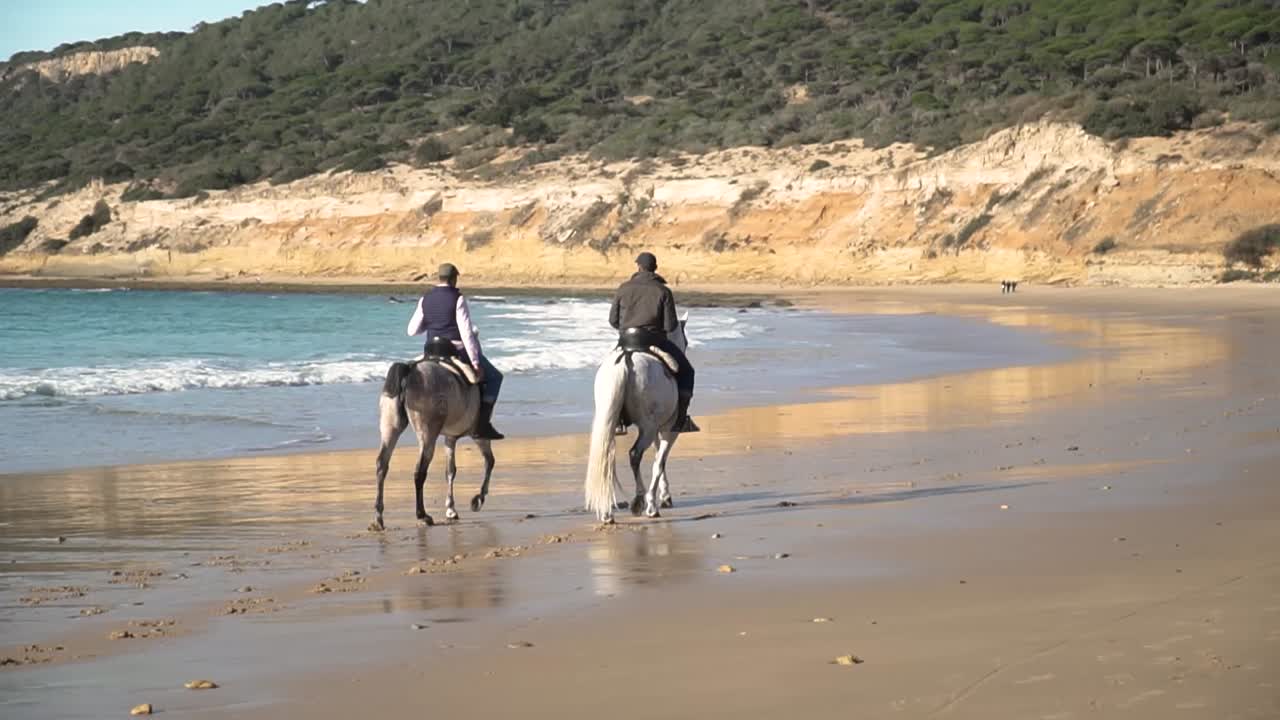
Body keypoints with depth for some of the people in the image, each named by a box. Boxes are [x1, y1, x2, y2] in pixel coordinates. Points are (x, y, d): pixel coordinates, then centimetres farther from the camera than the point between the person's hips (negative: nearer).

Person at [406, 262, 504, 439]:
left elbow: (412, 330, 5)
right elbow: (466, 332, -20)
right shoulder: (458, 299, -12)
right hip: (458, 350, -5)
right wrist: (476, 362, -19)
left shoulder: (425, 299, 3)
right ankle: (482, 424, -2)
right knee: (494, 377, 10)